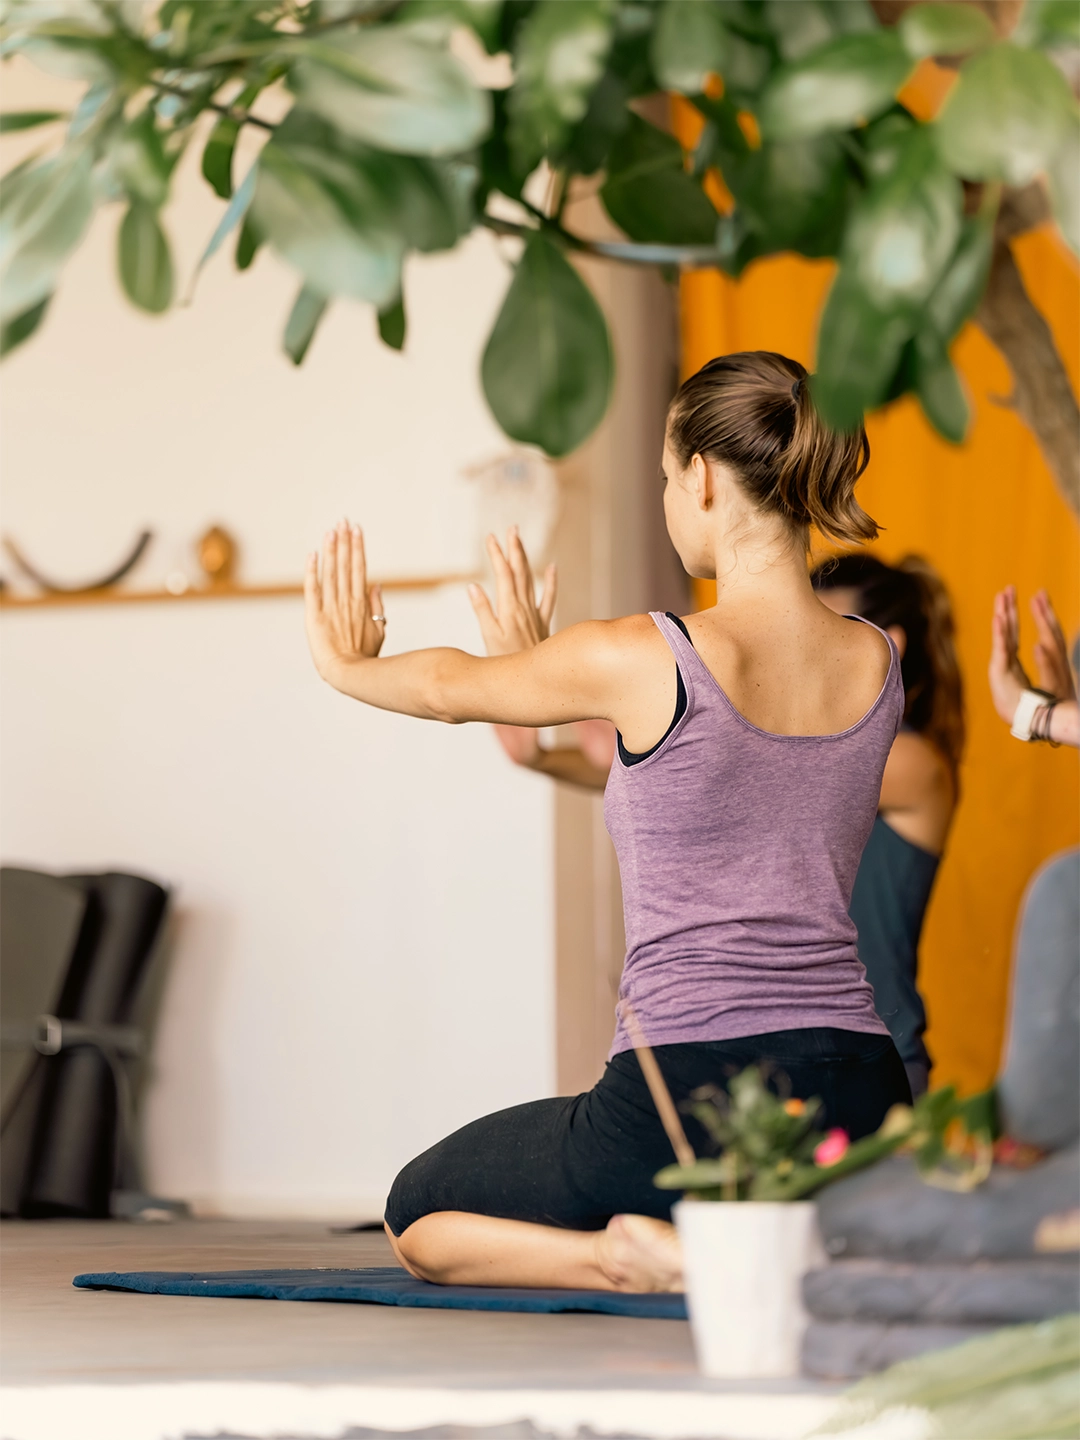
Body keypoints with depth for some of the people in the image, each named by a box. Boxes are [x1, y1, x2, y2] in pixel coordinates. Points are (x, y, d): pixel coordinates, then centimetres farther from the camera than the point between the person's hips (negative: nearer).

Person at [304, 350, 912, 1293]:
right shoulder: (877, 665, 4)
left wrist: (348, 663, 32)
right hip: (859, 1108, 6)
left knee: (417, 1221, 22)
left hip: (690, 1099, -5)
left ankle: (631, 1256, -4)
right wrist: (547, 665, 40)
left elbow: (454, 689, 10)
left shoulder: (642, 661, -12)